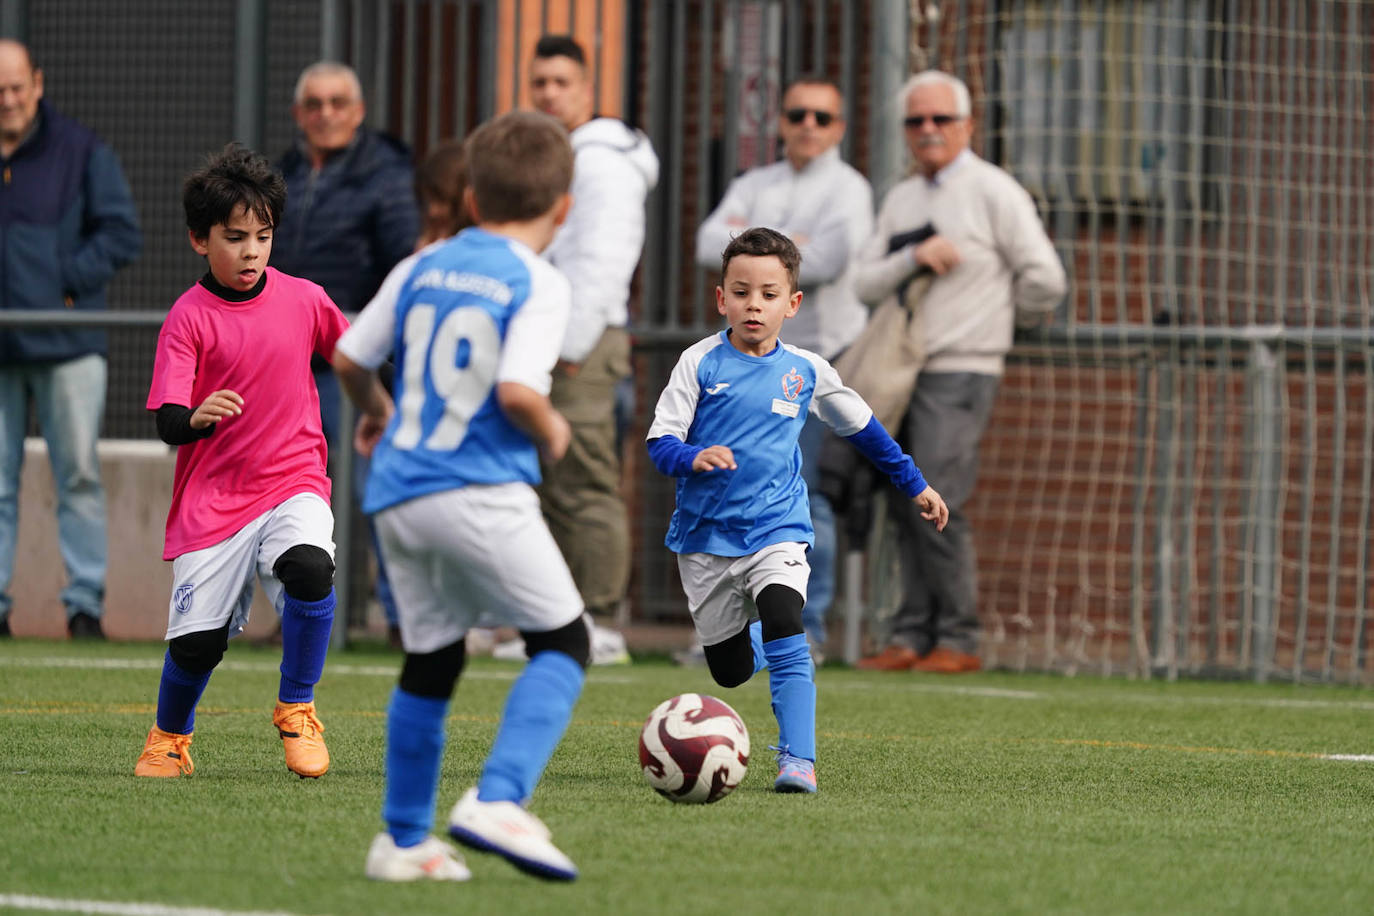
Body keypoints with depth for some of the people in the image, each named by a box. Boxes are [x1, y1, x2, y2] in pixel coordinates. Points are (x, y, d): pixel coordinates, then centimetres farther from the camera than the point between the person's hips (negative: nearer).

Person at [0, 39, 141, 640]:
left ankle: (86, 605, 1)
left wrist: (67, 281, -10)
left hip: (65, 342, -2)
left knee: (78, 475, -2)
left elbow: (122, 234, 1)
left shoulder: (80, 152, 2)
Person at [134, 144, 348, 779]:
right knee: (197, 640, -5)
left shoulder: (304, 299, 2)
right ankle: (169, 738, 27)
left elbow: (350, 355, 21)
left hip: (293, 482, 1)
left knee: (308, 566, -30)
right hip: (212, 495, -1)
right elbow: (167, 422, -14)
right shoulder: (189, 317, -7)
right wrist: (196, 417, -34)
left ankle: (296, 711, -8)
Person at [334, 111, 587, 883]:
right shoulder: (539, 283, -6)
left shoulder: (422, 269, 12)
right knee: (563, 642, 3)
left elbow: (349, 358, 16)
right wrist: (552, 432, 3)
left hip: (400, 493, 6)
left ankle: (404, 840, 20)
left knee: (430, 660, 17)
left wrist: (375, 410, 37)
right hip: (481, 493, -6)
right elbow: (517, 390, -18)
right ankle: (499, 801, -16)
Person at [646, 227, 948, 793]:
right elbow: (660, 443, -7)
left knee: (787, 641, -24)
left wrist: (914, 485, 24)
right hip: (705, 535, 0)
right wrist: (693, 458, -29)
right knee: (730, 670, 9)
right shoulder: (700, 363, -4)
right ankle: (752, 634, 45)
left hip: (776, 529, 0)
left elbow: (862, 428, 18)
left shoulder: (806, 372, 2)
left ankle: (798, 761, -24)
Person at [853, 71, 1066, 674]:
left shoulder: (994, 192, -3)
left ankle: (958, 640, -10)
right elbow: (865, 282, 6)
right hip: (902, 372, 7)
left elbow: (1045, 283, -6)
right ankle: (913, 636, 6)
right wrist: (913, 258, -12)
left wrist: (989, 312, 7)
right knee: (906, 508, 4)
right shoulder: (901, 199, 17)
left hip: (960, 371, -7)